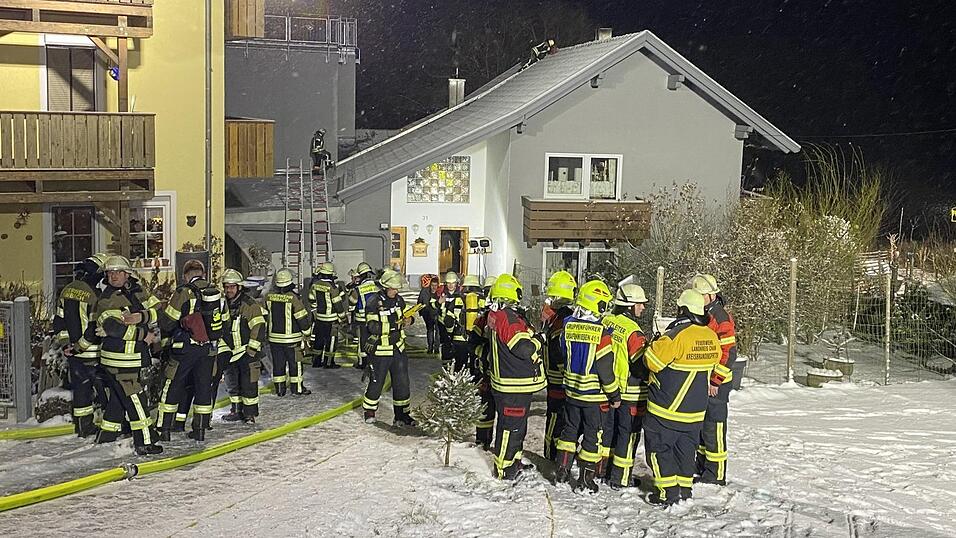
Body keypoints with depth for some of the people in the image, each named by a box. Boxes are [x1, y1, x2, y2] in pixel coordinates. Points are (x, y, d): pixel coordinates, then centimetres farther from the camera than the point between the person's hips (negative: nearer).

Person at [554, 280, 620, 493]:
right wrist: (614, 395, -6)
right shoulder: (601, 333, -20)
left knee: (570, 429, 19)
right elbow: (606, 368, -16)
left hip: (571, 390, 5)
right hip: (594, 395, -5)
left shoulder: (568, 327, -4)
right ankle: (585, 479, 11)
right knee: (592, 435, 7)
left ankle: (562, 471, 25)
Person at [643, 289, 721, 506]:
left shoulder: (677, 335, -23)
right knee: (686, 447, 20)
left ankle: (668, 492, 2)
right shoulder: (711, 337, 1)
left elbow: (652, 361, -21)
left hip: (668, 407, -7)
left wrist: (657, 342, -1)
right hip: (696, 408, 7)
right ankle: (685, 488, 27)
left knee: (659, 447, 4)